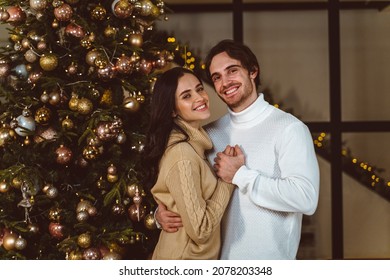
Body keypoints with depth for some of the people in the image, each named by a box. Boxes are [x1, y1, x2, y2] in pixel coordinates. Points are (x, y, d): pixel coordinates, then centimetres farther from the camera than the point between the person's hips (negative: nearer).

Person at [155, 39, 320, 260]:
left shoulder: (288, 128, -14)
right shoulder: (211, 133, 4)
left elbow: (306, 199, -24)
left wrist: (240, 175, -19)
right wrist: (162, 213, -8)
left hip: (269, 261, -5)